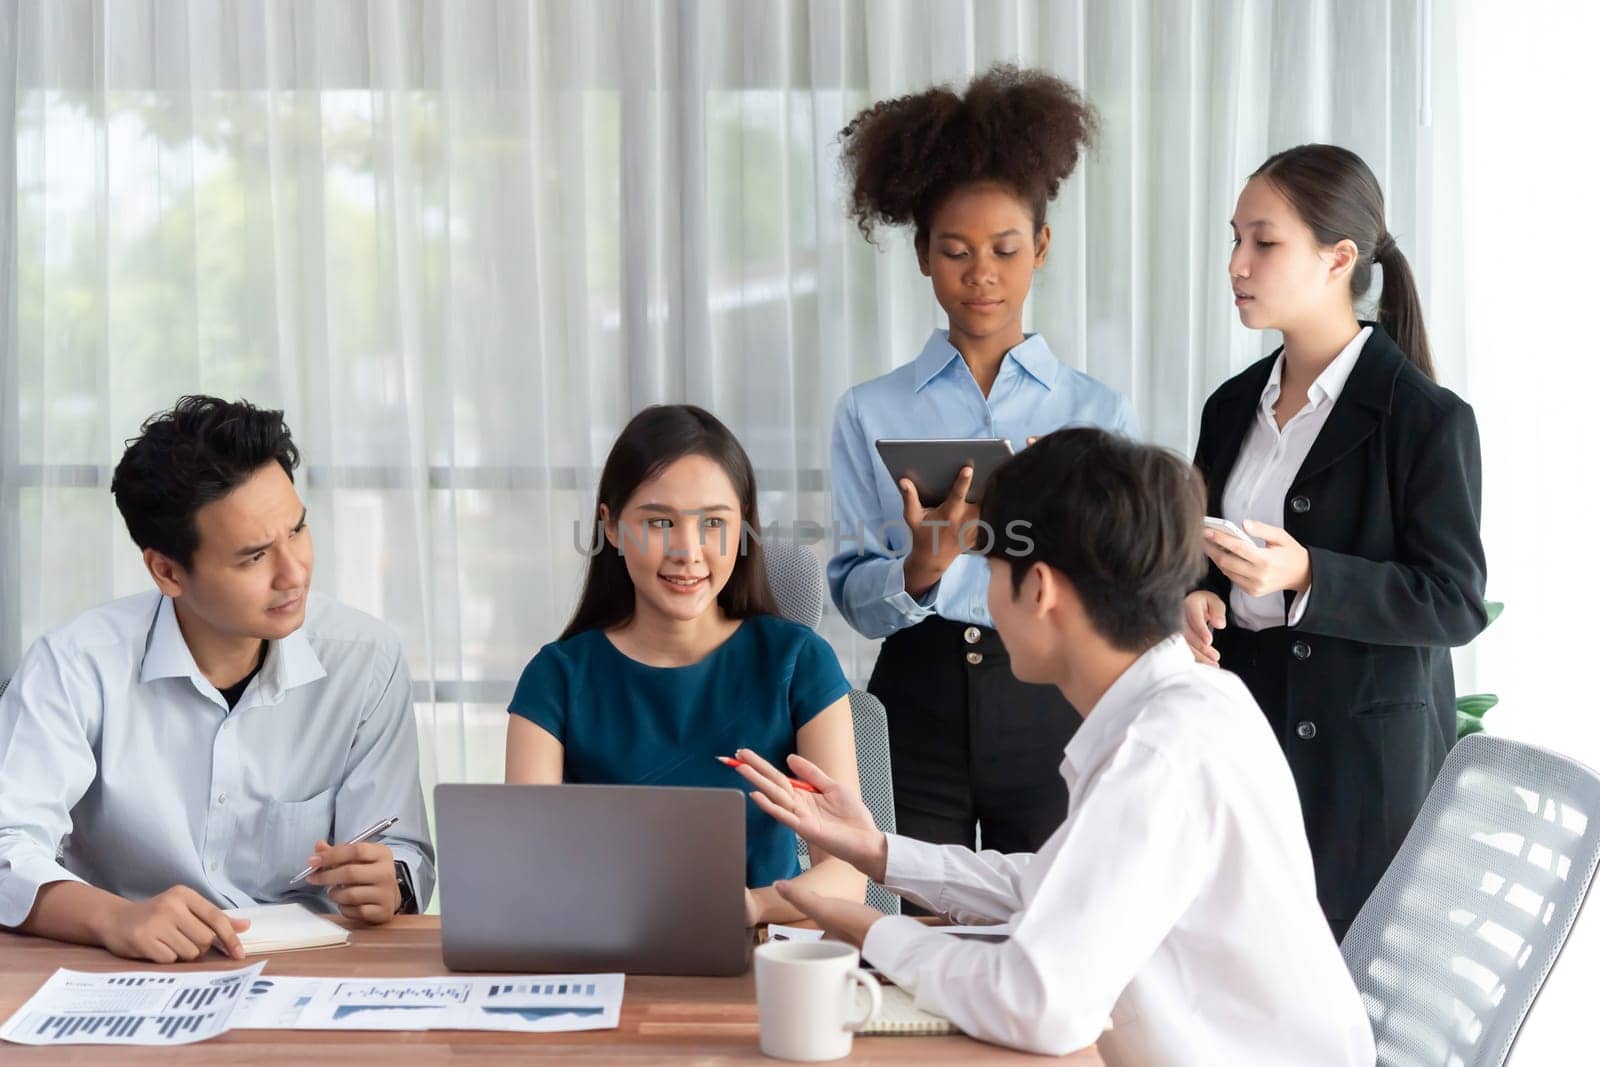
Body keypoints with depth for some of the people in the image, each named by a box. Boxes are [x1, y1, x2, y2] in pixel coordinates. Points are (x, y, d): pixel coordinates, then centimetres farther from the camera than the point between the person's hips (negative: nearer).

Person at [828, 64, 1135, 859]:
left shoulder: (1097, 413, 6)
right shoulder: (871, 414, 6)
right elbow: (854, 596, 0)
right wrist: (922, 569, -19)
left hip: (1048, 704, 0)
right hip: (918, 708, 0)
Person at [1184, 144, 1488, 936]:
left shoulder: (1427, 420, -9)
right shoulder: (1234, 407, 10)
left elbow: (1457, 603, -11)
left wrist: (1303, 574, -23)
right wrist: (1195, 600, -3)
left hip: (1366, 754, -5)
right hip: (1243, 725, 5)